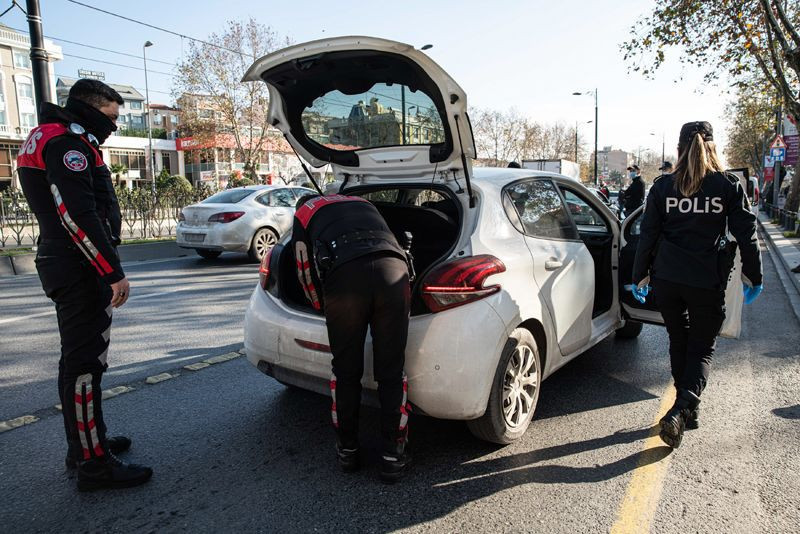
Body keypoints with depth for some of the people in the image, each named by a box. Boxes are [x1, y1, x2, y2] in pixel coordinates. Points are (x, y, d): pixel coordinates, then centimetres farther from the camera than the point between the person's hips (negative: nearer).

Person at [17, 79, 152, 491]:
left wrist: (106, 269, 21)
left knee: (80, 359, 18)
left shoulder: (54, 139, 22)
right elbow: (79, 214, -23)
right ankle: (94, 464, 0)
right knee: (84, 363, -7)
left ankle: (85, 443, 31)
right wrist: (113, 272, -22)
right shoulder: (66, 142, -13)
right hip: (79, 271, -11)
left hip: (66, 267, 11)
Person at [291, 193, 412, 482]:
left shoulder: (303, 213, 31)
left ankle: (347, 450, 29)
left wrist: (323, 307, 43)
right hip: (394, 268, 3)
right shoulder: (363, 203, 41)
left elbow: (305, 269, 26)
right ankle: (393, 456, 19)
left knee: (346, 371, 16)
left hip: (344, 275, -2)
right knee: (391, 372, 12)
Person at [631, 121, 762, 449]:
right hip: (707, 282, -2)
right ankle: (681, 410, -12)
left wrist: (640, 275, 9)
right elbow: (746, 234, 1)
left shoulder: (663, 187, 0)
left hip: (666, 279, 2)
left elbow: (648, 234, 1)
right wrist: (752, 275, 12)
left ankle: (687, 409, 30)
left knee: (679, 343, 19)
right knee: (702, 348, 9)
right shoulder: (728, 186, -2)